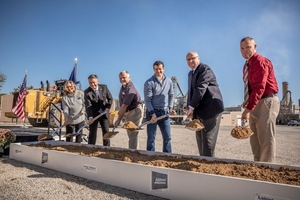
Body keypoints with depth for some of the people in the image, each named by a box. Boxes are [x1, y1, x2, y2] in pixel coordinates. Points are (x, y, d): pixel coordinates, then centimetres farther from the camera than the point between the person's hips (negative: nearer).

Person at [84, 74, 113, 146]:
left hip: (104, 114, 2)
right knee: (92, 133, 2)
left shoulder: (104, 87, -5)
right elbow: (88, 106, -19)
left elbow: (110, 99, 4)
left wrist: (107, 109, -6)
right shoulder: (87, 92, -13)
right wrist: (90, 117, -30)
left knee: (106, 132, 6)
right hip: (93, 114, -2)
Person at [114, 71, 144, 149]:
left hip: (135, 111, -10)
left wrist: (118, 120, -22)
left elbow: (124, 106, -25)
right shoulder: (123, 87, 9)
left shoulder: (130, 89, -23)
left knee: (133, 134, -10)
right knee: (130, 133, 18)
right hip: (128, 112, 10)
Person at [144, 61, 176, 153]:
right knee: (151, 137, 2)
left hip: (164, 112, 4)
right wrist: (153, 113, -17)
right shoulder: (149, 83, -7)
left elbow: (171, 96, 13)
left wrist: (170, 108, 0)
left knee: (167, 136, 8)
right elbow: (147, 100, -11)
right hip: (152, 112, -4)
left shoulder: (169, 81, 7)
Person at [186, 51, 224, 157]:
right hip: (200, 110, 9)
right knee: (200, 139, 12)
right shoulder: (191, 73, 20)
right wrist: (189, 108, 2)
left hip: (210, 108, -9)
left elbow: (200, 88, -21)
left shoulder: (205, 69, -9)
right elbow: (191, 91, 14)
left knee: (207, 139, -7)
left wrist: (191, 107, -21)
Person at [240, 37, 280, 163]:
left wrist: (248, 109, -30)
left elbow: (259, 88, -25)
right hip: (256, 103, 10)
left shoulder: (260, 62, -15)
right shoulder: (247, 65, 15)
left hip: (266, 102, -10)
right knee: (255, 140, 14)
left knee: (266, 139, -6)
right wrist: (248, 102, 1)